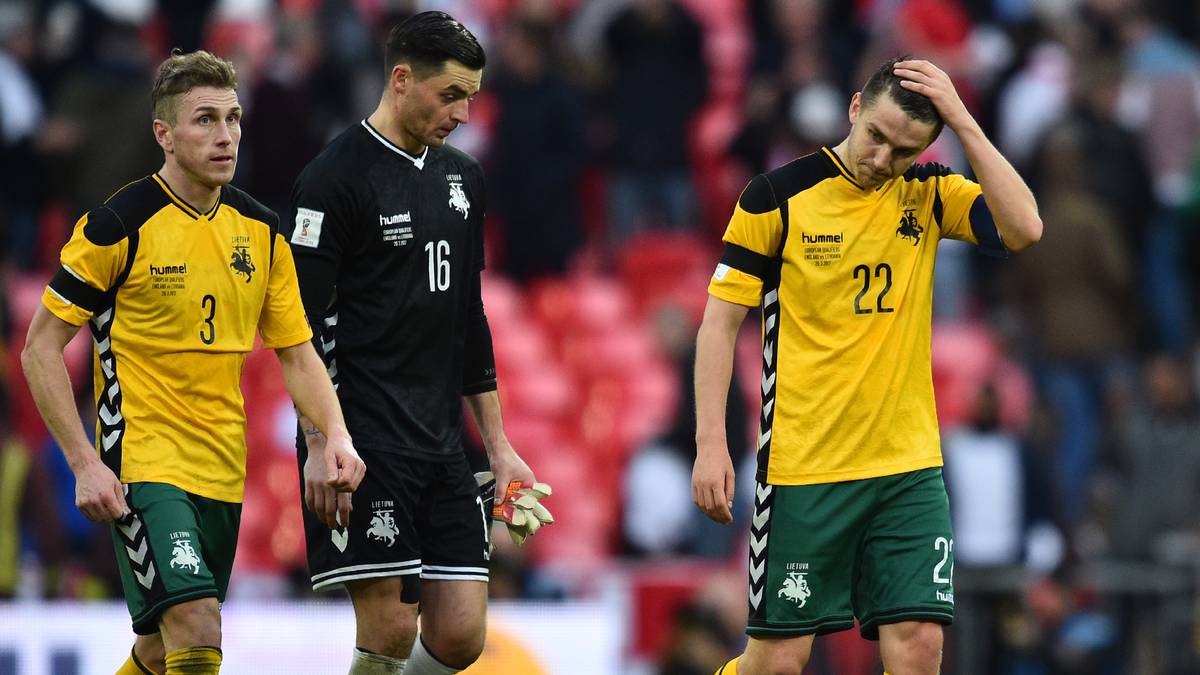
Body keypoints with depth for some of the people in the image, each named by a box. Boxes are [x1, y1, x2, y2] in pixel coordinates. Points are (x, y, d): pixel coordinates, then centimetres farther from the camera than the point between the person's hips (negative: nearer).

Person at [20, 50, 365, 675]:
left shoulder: (261, 231, 6)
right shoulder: (120, 225, -11)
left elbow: (298, 354, 12)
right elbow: (41, 347, -7)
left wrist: (335, 435, -7)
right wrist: (85, 462, -15)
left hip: (223, 473, 6)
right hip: (143, 462, -6)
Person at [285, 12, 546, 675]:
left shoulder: (462, 178, 15)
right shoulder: (335, 178, -9)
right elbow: (304, 326, -12)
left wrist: (498, 445, 19)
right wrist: (325, 449, -20)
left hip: (441, 443, 7)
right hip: (364, 445, -7)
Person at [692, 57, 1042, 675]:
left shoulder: (928, 195, 4)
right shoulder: (777, 197, -5)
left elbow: (1023, 228, -13)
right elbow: (720, 321, -3)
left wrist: (963, 121, -14)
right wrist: (710, 445, -11)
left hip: (909, 467, 3)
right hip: (802, 469, -3)